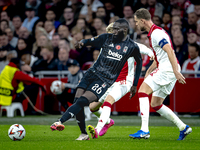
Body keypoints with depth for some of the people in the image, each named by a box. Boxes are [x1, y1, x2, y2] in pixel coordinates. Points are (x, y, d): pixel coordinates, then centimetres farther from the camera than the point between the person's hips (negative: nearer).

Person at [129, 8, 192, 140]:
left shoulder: (156, 33, -12)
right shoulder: (154, 32, 21)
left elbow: (170, 51, -22)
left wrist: (176, 71, -28)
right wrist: (149, 71, 25)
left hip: (167, 69, -10)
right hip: (164, 69, 10)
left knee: (143, 91, -14)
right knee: (156, 104, 12)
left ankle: (144, 130, -20)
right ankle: (183, 127, 13)